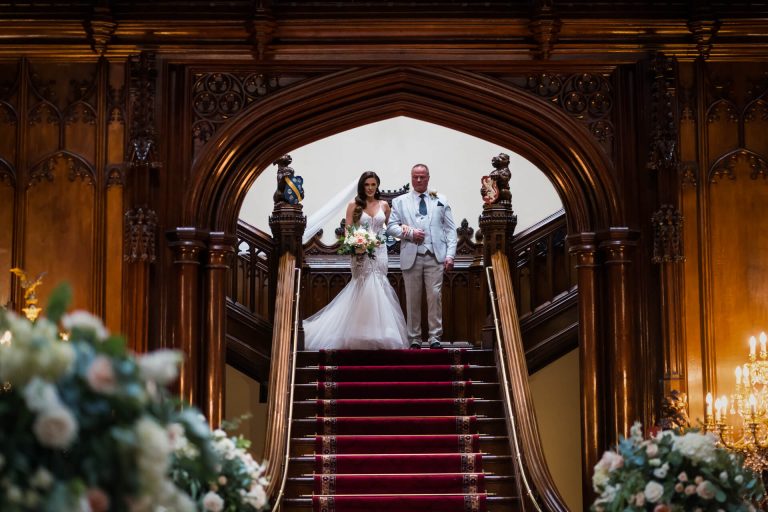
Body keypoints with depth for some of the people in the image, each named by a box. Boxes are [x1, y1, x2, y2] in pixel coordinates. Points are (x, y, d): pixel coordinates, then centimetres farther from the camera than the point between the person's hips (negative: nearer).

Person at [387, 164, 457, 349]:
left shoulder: (441, 201, 14)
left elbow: (450, 229, 9)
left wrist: (450, 255, -1)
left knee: (435, 297, -6)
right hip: (411, 257, 0)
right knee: (412, 299, 2)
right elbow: (391, 226, 7)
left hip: (435, 257, 0)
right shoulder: (400, 201, 13)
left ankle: (435, 337, 1)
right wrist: (410, 233, -10)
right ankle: (414, 339, 9)